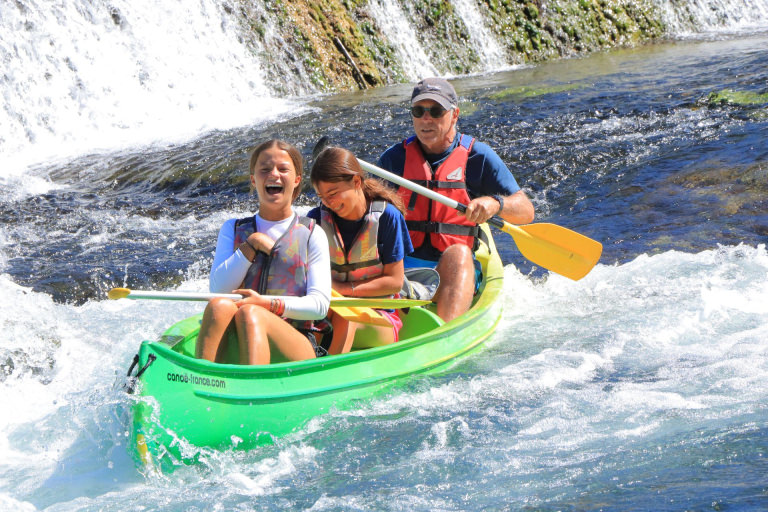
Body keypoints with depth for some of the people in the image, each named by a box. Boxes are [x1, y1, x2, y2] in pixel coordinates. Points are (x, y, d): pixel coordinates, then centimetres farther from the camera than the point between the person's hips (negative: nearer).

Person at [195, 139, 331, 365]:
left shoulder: (311, 235, 12)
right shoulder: (233, 229, 20)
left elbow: (320, 304, 0)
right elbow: (218, 289, 5)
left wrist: (269, 304, -15)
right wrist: (251, 245, -3)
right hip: (236, 347, 2)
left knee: (249, 314, -34)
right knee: (219, 306, -30)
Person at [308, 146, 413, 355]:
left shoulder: (387, 216, -4)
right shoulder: (317, 219, 5)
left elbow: (394, 281, -4)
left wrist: (344, 288, -12)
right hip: (328, 314, 3)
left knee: (345, 316, -35)